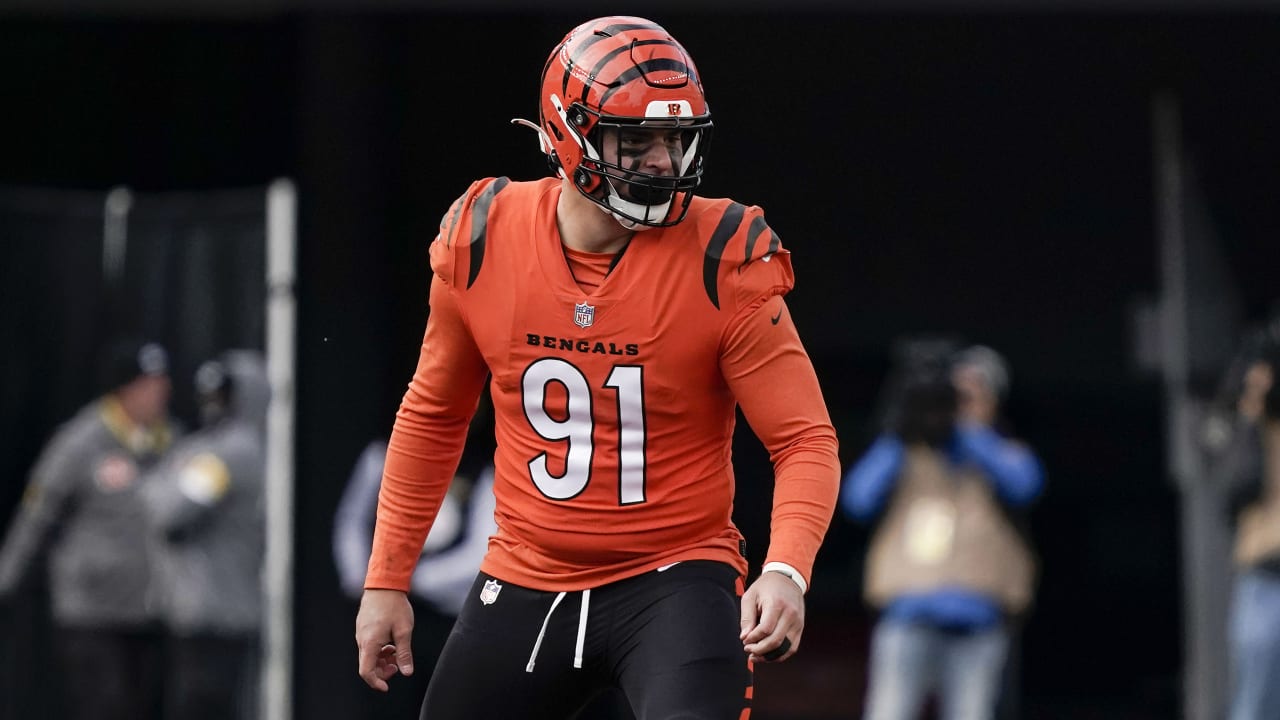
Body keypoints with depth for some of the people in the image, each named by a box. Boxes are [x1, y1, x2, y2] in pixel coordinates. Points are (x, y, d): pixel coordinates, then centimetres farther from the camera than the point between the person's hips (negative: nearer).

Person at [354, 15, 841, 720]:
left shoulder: (723, 263, -14)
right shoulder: (482, 241, -5)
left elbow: (805, 440, -13)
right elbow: (433, 413, 10)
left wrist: (785, 570, -31)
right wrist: (385, 580, 10)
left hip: (674, 576, -3)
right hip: (525, 582, 4)